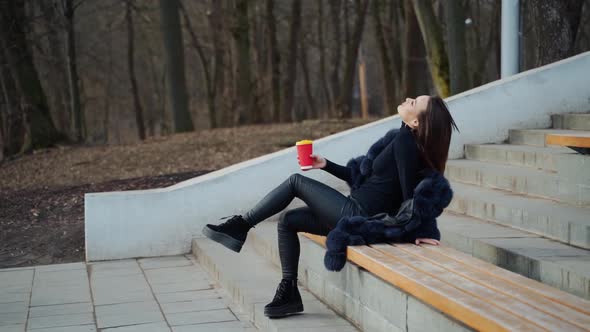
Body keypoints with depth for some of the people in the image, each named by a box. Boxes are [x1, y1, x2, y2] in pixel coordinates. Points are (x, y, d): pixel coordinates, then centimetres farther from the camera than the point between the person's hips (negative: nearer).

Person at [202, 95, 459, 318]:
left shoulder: (405, 141, -18)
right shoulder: (405, 139, 11)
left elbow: (409, 193, -21)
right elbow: (361, 176, 18)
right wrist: (326, 165, 14)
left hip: (357, 218, -9)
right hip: (357, 216, 9)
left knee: (296, 182, -3)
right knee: (287, 221, 12)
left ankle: (240, 227, 6)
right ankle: (289, 291, 11)